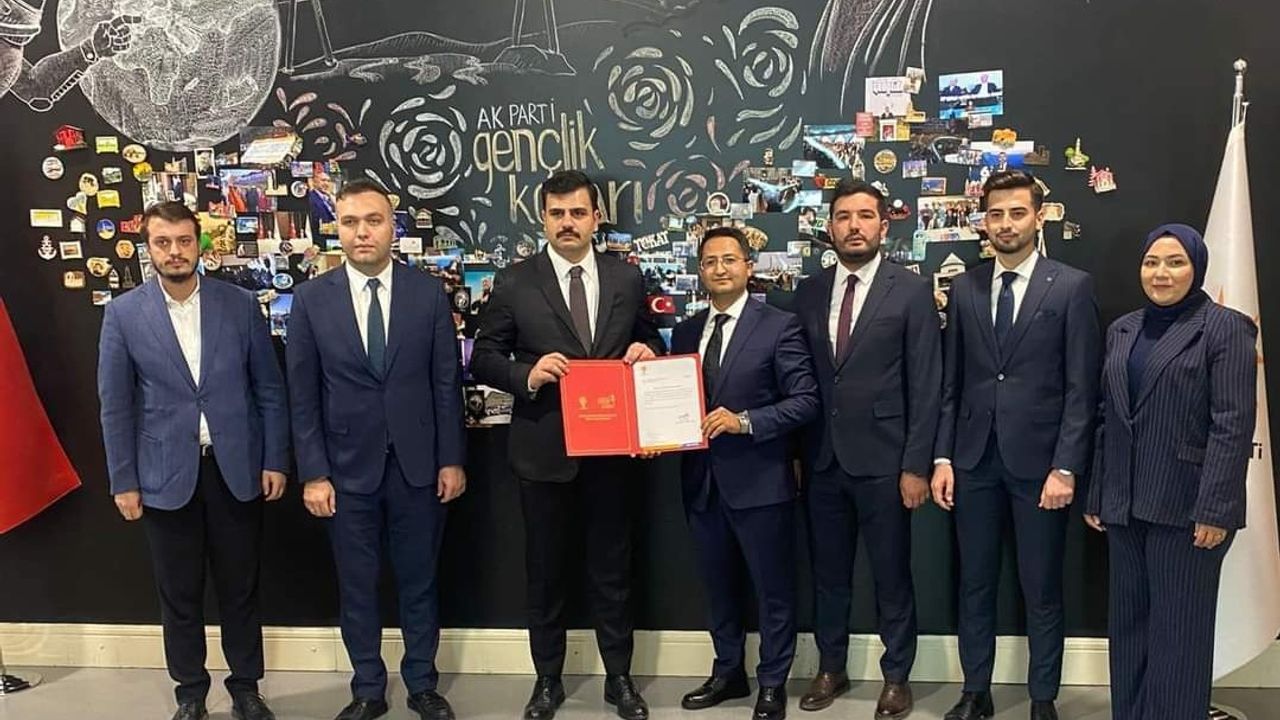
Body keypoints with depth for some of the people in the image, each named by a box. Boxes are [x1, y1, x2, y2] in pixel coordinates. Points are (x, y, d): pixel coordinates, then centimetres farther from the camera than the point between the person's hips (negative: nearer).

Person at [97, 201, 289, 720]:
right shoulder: (123, 314, -1)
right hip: (166, 473, 0)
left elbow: (269, 388, 3)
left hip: (236, 469, 0)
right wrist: (123, 481, -1)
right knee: (179, 593, 10)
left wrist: (275, 460, 0)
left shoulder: (240, 304, 0)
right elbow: (115, 405, 1)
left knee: (240, 587, 11)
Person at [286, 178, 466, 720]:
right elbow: (303, 396, -2)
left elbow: (447, 383, 1)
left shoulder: (429, 293, -1)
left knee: (419, 582, 12)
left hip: (418, 465, 0)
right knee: (356, 587, 11)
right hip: (348, 468, 0)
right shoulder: (310, 299, -2)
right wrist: (313, 473, -6)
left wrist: (452, 460, -1)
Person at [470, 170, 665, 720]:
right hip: (544, 450, -1)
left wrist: (646, 352, -9)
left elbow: (648, 341, 14)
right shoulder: (514, 283, -3)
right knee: (545, 570, 12)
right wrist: (528, 375, -20)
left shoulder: (627, 278, 4)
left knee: (612, 567, 12)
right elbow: (483, 359, -1)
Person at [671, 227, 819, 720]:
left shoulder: (779, 327, -6)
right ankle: (728, 672, 35)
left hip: (760, 481, -5)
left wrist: (745, 420, -21)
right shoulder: (685, 332, 10)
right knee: (718, 587, 19)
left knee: (773, 590, 8)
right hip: (702, 481, 5)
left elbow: (806, 400, -11)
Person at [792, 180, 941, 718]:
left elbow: (925, 386, -7)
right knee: (828, 572, 14)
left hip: (883, 459, -3)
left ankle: (896, 677, 24)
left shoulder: (912, 291, -4)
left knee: (891, 574, 8)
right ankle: (830, 669, 30)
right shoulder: (809, 293, 7)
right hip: (823, 458, 4)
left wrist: (916, 465, -10)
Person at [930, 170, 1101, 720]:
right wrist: (943, 457, 2)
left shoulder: (1072, 287, -3)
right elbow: (950, 383, 8)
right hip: (975, 460, 3)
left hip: (1039, 462, -3)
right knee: (974, 585, 11)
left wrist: (1065, 468, -12)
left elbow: (1082, 388, -6)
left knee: (1042, 591, 7)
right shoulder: (964, 288, 8)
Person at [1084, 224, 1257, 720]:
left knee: (1178, 628, 2)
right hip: (1125, 505, 6)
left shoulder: (1225, 328, -5)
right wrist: (1096, 496, 12)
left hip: (1184, 507, -6)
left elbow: (1233, 425, -12)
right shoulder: (1123, 330, 13)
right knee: (1128, 622, 12)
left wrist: (1214, 509, -18)